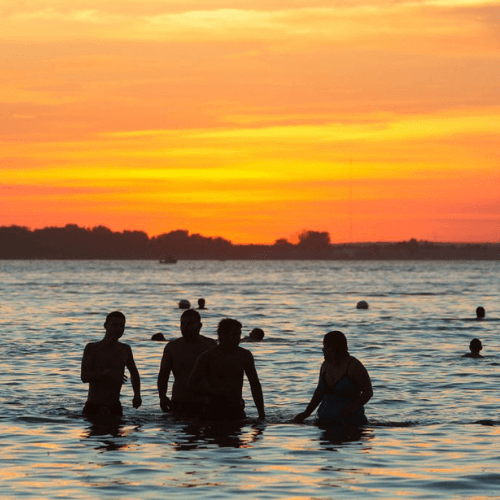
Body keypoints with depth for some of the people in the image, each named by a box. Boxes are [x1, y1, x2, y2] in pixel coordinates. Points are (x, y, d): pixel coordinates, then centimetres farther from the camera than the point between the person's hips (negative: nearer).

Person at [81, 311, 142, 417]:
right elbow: (84, 377, -13)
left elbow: (134, 372, 29)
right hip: (93, 408, -3)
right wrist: (106, 373, -28)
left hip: (115, 408, 3)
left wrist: (137, 394, 13)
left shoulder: (125, 350, 11)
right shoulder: (92, 348, -2)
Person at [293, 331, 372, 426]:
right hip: (326, 420, 5)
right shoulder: (326, 365, 9)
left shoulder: (354, 366, -11)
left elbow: (368, 392, -10)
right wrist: (306, 413, 13)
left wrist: (352, 408, -26)